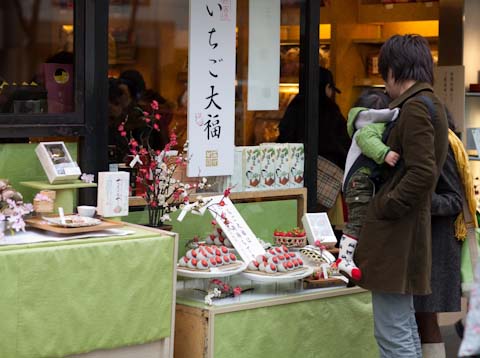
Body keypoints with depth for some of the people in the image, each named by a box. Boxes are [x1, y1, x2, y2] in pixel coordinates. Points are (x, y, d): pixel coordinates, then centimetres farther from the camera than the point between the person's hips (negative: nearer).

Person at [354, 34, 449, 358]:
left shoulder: (415, 107, -15)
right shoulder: (432, 103, 15)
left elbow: (423, 173, -23)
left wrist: (385, 207, -15)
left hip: (397, 232, -10)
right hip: (407, 229, 10)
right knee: (405, 328, 19)